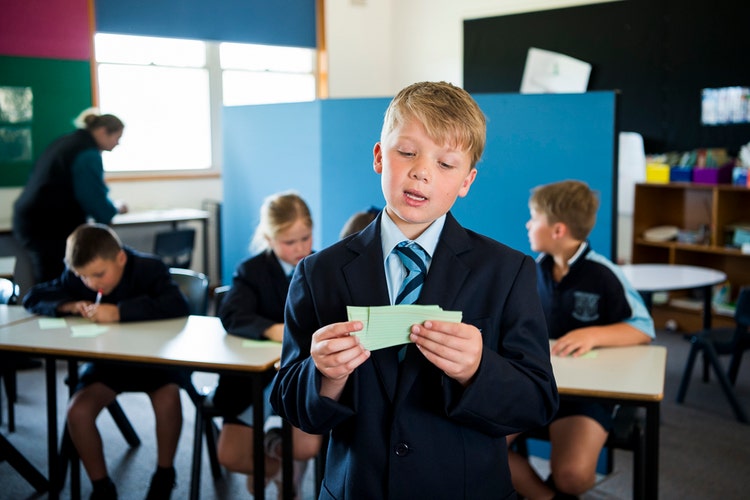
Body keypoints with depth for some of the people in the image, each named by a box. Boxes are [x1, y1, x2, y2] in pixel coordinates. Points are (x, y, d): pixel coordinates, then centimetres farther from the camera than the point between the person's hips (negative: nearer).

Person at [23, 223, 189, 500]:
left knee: (167, 399, -31)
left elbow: (177, 305, -35)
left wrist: (119, 312, -44)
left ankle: (164, 475, -5)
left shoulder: (149, 268, -19)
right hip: (106, 360, 4)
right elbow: (32, 298, -2)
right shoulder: (76, 277, -6)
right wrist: (69, 305, -23)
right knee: (77, 411, -20)